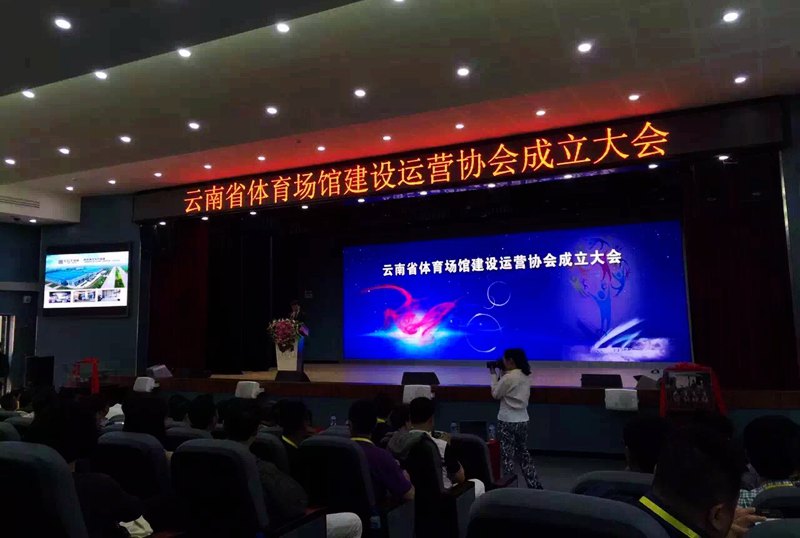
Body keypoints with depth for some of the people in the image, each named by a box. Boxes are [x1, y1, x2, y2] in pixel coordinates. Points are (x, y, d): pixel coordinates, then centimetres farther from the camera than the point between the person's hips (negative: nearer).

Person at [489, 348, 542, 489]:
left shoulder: (508, 377, -19)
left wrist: (494, 374, 0)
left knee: (507, 456, 3)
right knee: (523, 453, 19)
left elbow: (495, 394, -7)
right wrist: (504, 374, 10)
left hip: (508, 421, -8)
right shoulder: (525, 377, 5)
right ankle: (535, 485, 23)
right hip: (522, 420, 8)